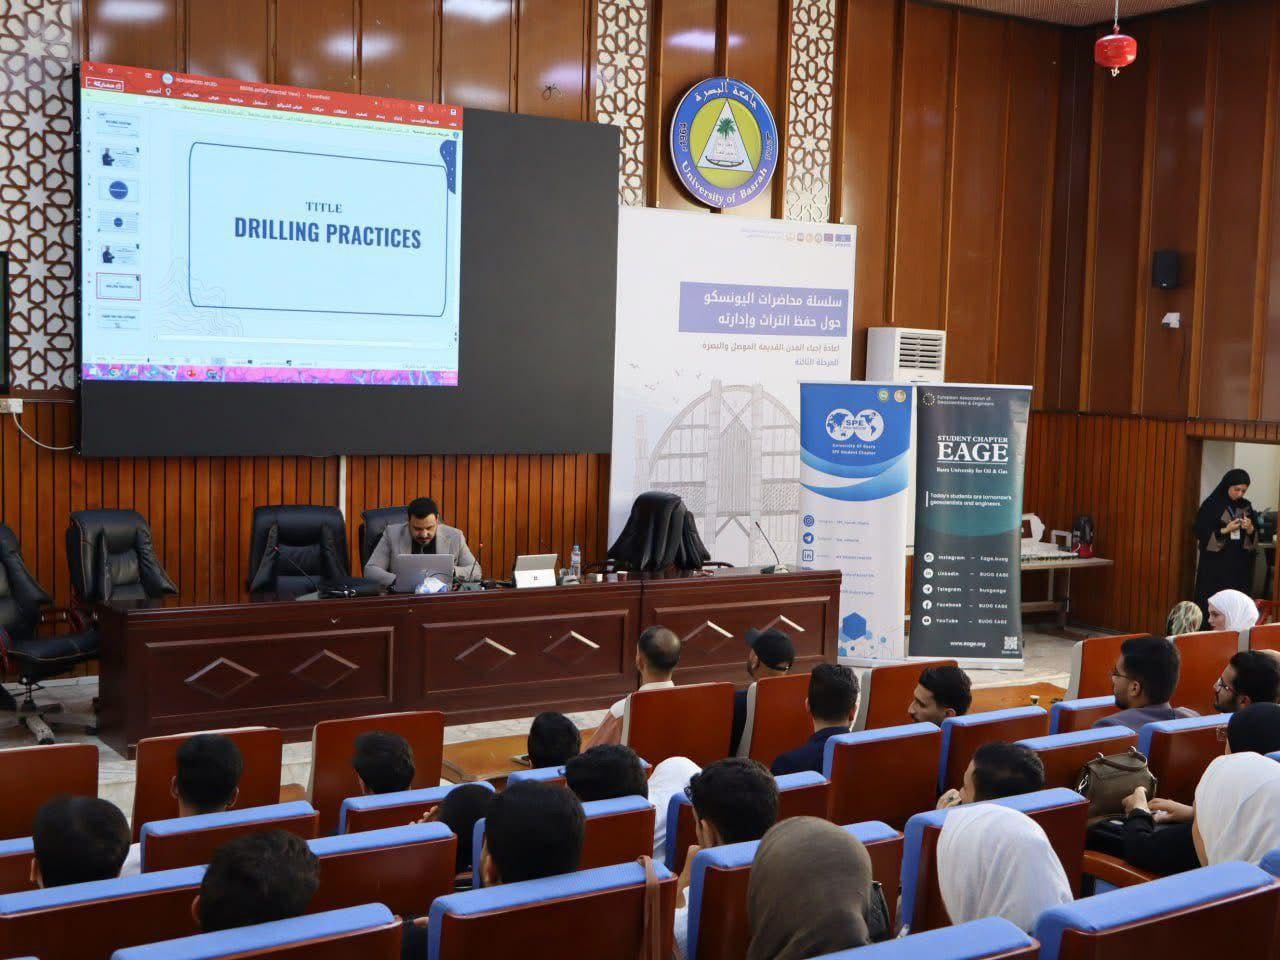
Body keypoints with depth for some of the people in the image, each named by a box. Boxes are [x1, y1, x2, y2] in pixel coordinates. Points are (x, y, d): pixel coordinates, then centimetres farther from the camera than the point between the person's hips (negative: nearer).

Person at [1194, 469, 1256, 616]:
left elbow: (1255, 538, 11)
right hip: (1214, 566, -4)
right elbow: (1201, 535, -7)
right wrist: (1225, 530, -17)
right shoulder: (1211, 505, -5)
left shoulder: (1246, 507, 9)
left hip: (1240, 566, 4)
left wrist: (1250, 529, -11)